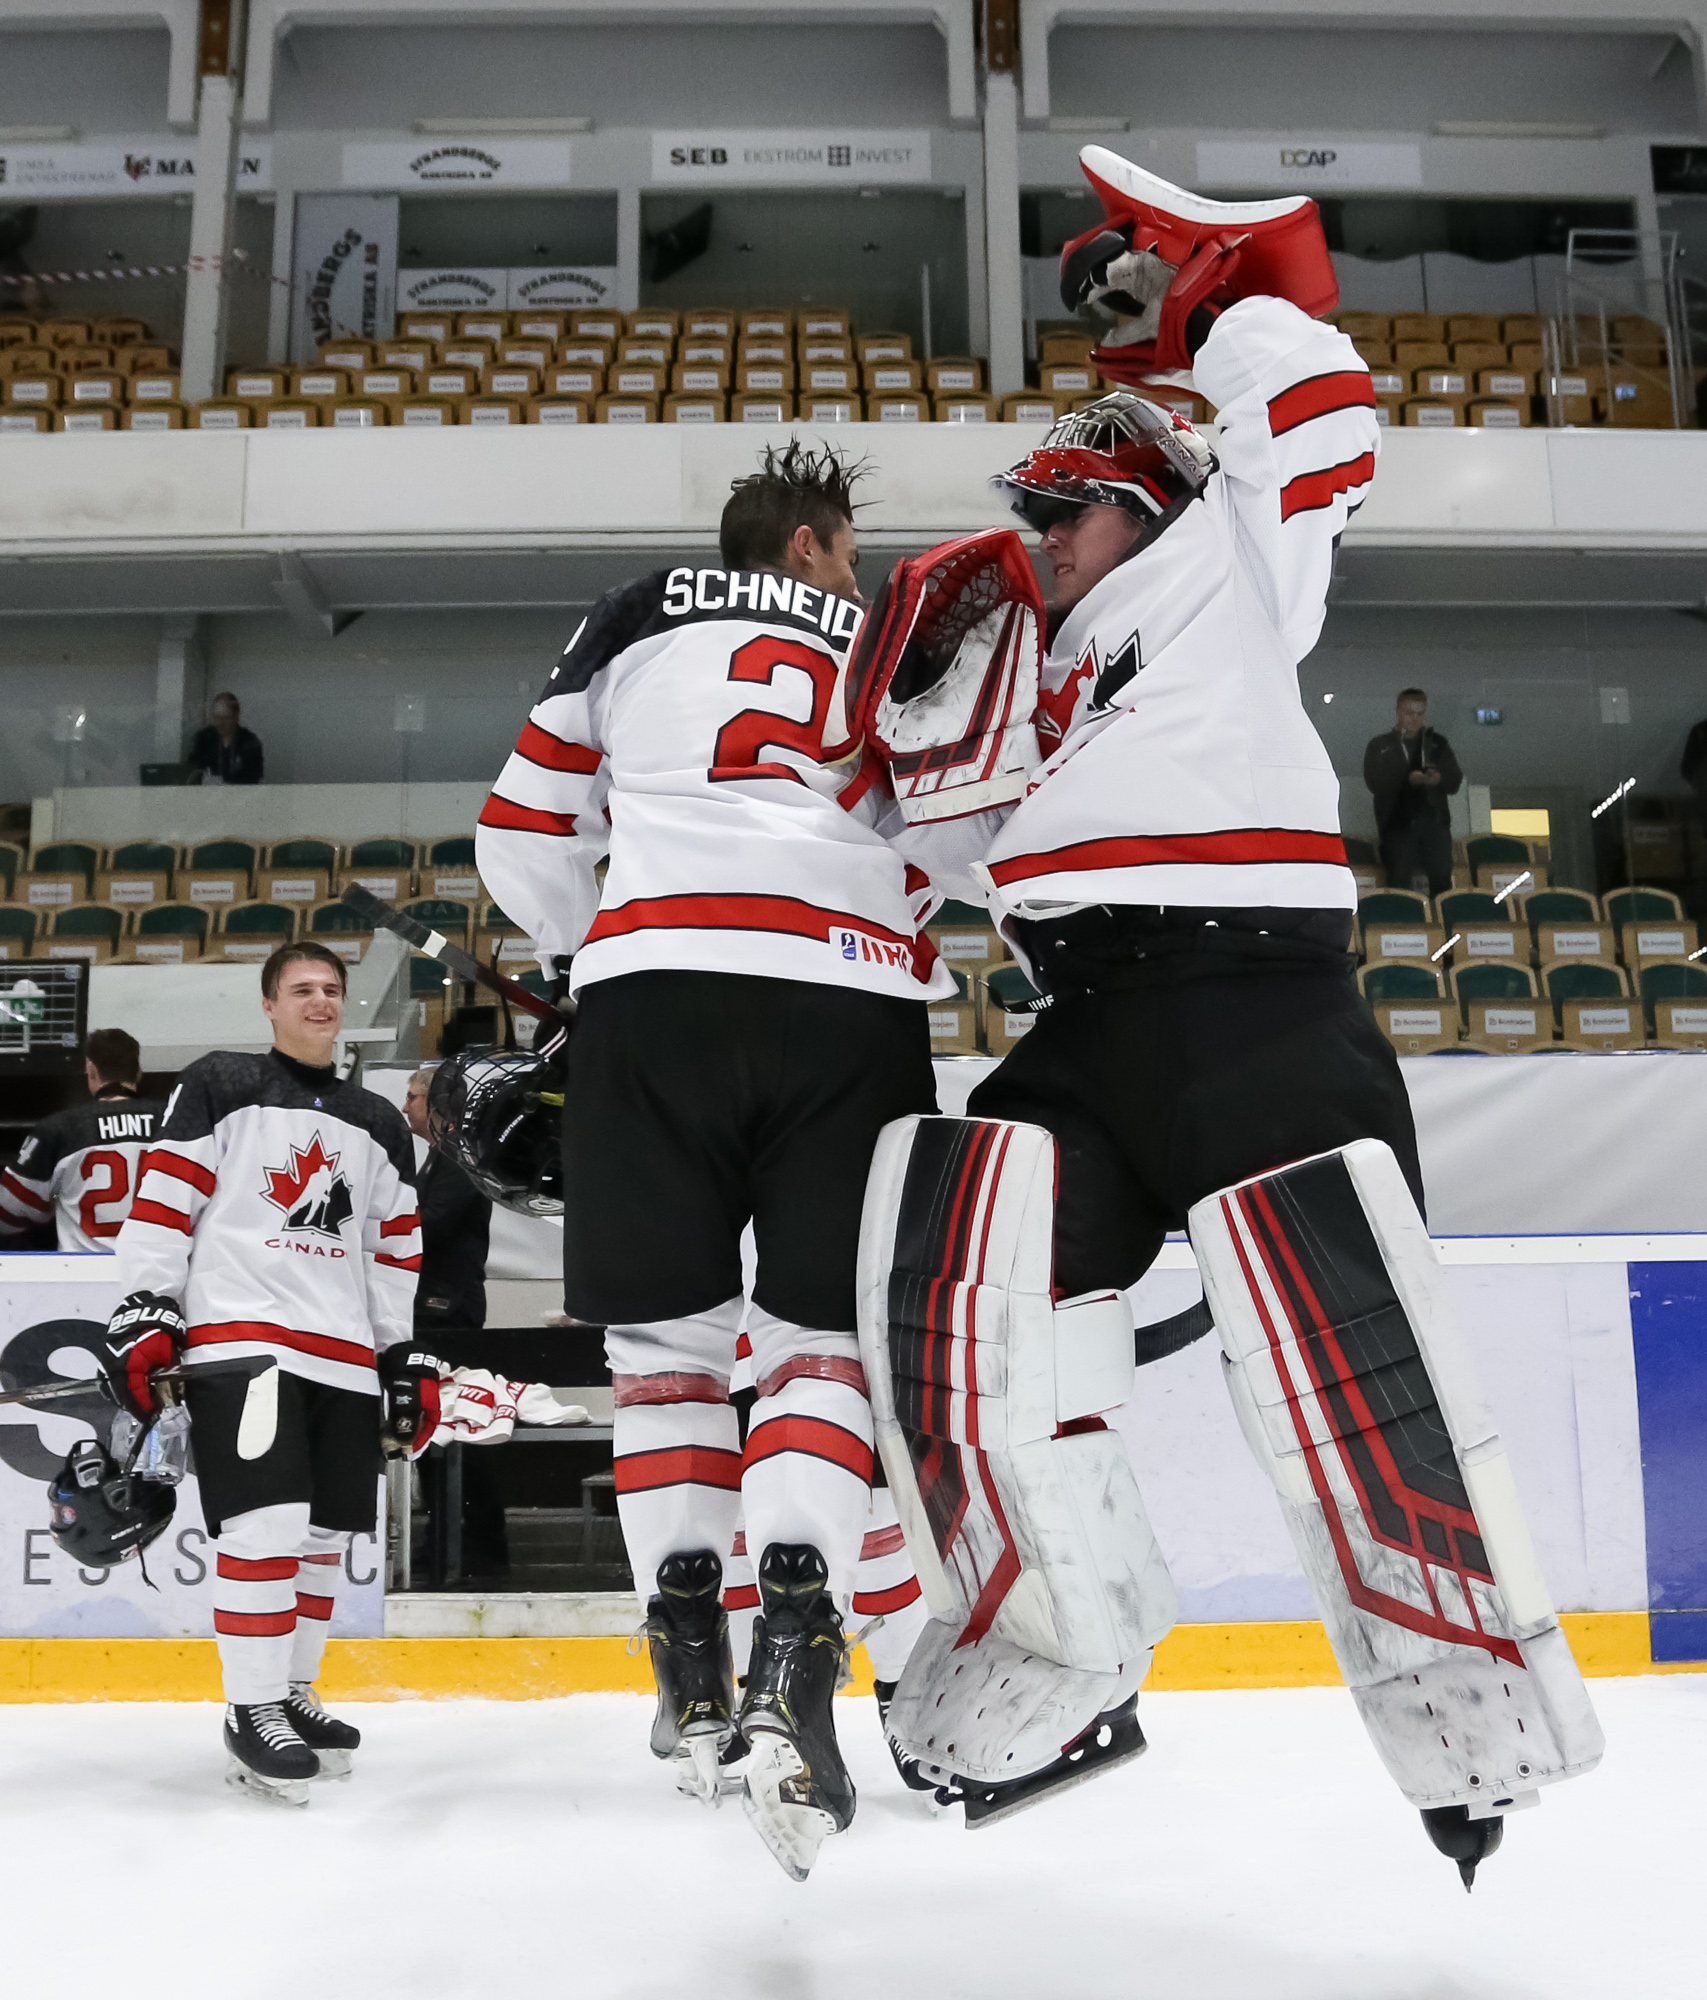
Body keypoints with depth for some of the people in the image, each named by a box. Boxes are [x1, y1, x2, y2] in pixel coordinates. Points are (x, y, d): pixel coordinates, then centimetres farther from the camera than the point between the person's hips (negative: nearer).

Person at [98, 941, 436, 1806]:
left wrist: (405, 1357, 14)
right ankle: (251, 1714, -4)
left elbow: (396, 1249, 18)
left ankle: (293, 1694, 24)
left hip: (345, 1360, 6)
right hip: (238, 1340, -5)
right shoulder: (218, 1087, 4)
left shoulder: (378, 1125, 18)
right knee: (266, 1524, -15)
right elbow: (162, 1200, -2)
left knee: (324, 1537, 8)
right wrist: (145, 1311, -10)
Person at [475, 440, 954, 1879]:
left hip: (658, 984, 0)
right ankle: (793, 1664, -11)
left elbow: (524, 847, 20)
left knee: (666, 1333, 12)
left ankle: (692, 1677, 12)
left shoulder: (631, 626, 24)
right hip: (855, 1000, 1)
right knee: (824, 1339, 6)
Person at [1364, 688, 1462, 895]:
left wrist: (1439, 778, -15)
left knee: (1442, 882, 0)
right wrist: (1407, 779, -22)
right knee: (1399, 884, -2)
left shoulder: (1437, 743, 15)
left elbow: (1455, 780, 9)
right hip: (1397, 825, -2)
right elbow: (1374, 782, -7)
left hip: (1434, 822, 2)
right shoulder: (1380, 745, 7)